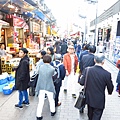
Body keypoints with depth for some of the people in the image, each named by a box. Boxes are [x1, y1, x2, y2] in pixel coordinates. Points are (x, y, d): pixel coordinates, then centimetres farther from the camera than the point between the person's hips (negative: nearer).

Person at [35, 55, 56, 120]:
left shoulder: (40, 67, -7)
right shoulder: (52, 69, -14)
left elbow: (39, 73, 5)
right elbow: (53, 75, 2)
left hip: (41, 87, 2)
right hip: (49, 87, -2)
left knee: (40, 102, 9)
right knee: (51, 100, 20)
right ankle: (52, 111, 39)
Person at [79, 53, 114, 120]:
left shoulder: (88, 70, -16)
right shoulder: (107, 74, -21)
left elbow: (81, 82, -11)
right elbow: (110, 88, -8)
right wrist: (109, 92, 15)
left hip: (89, 98, 4)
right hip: (99, 101, -4)